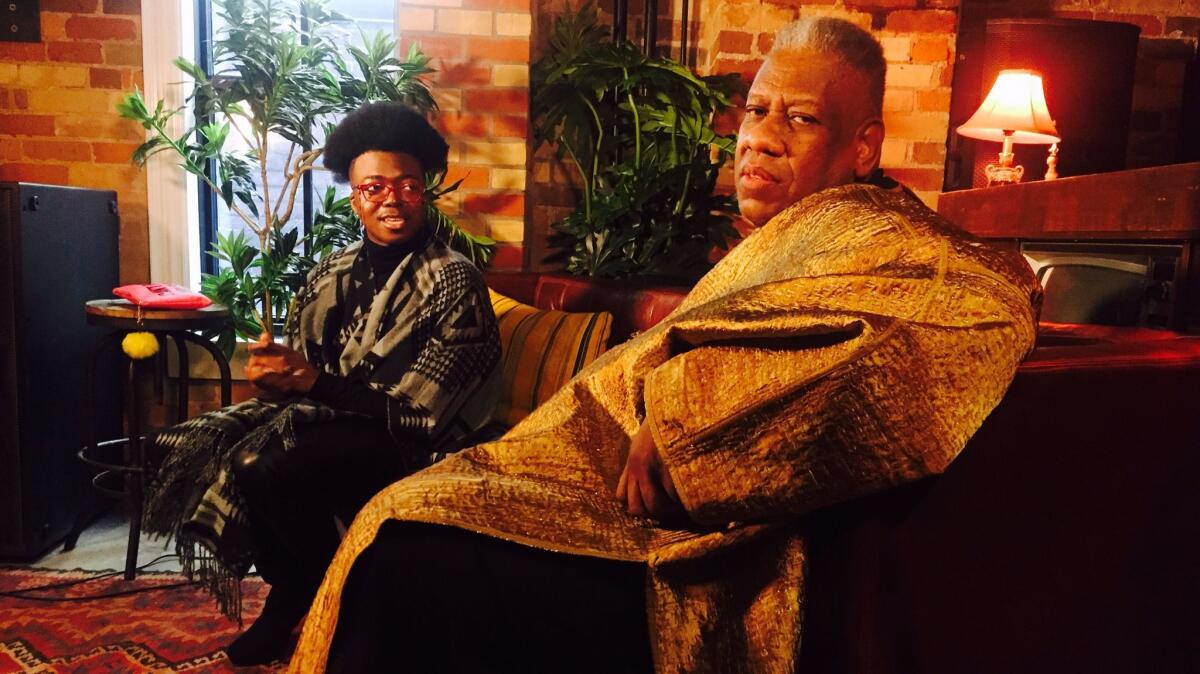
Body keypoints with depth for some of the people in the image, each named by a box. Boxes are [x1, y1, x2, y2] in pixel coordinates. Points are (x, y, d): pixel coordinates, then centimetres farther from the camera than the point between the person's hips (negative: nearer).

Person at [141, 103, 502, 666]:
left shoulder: (454, 281, -10)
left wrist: (313, 379, -22)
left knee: (265, 467, -29)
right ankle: (289, 590, 7)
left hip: (407, 446, -7)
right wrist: (271, 371, -14)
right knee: (199, 449, -12)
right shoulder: (331, 274, 10)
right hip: (325, 422, 7)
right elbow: (297, 370, 10)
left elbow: (421, 408, -17)